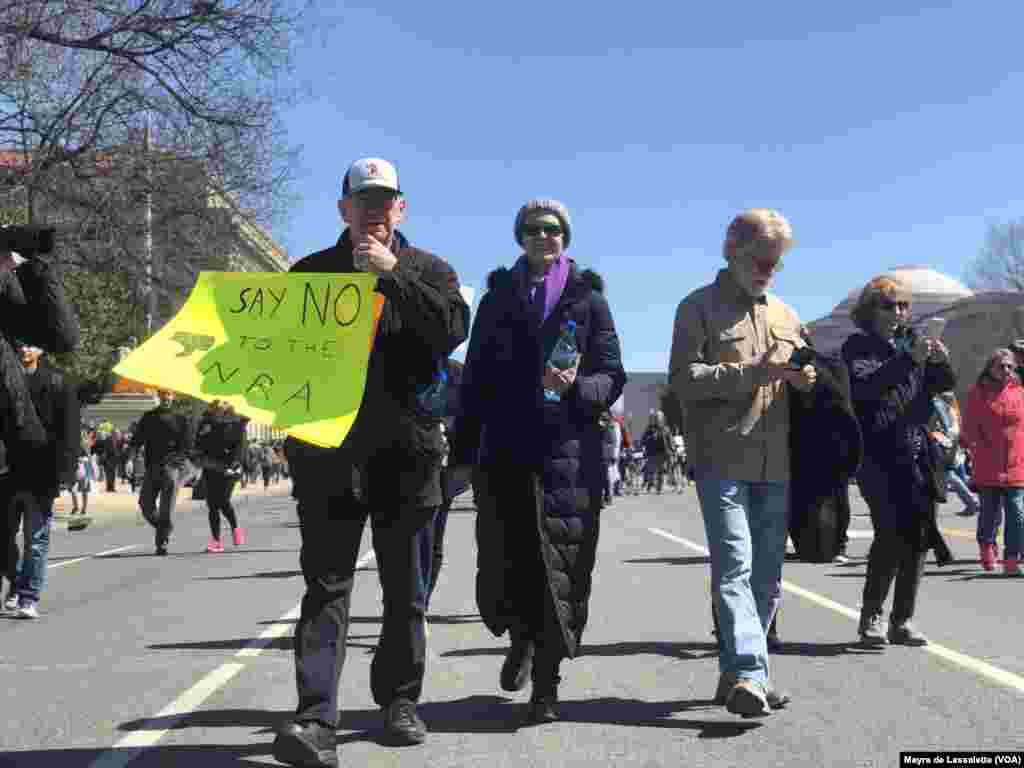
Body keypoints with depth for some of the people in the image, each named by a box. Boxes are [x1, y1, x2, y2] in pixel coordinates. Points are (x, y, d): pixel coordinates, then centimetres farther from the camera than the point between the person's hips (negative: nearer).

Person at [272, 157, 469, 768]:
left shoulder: (428, 269, 9)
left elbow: (454, 328, -10)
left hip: (406, 448, 0)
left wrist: (392, 271, -15)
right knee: (327, 583, -7)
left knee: (405, 585, 10)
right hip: (328, 447, 0)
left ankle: (400, 700, 25)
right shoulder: (312, 272, 13)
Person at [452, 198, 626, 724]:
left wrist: (576, 385, -18)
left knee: (560, 568, -3)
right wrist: (462, 451, 5)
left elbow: (612, 376, 4)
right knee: (502, 567, -1)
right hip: (503, 453, 1)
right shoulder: (497, 298, 12)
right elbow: (475, 379, 10)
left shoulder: (587, 298, 8)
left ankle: (546, 685, 9)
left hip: (568, 453, -1)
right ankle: (522, 639, 31)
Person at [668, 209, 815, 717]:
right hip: (721, 460, -6)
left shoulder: (785, 316, 20)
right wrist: (755, 371, -16)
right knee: (735, 568, -15)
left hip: (775, 466, 6)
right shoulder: (701, 306, 2)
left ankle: (737, 673, 20)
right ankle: (748, 674, -18)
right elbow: (682, 379, -9)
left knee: (766, 577, 9)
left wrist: (803, 378, 2)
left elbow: (798, 378, 27)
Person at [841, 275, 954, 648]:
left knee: (917, 534, 3)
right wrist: (908, 360, -25)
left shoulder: (909, 341, 13)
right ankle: (870, 617, -1)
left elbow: (943, 384, 16)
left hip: (917, 451, 5)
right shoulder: (857, 345, -1)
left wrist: (941, 362, -5)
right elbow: (864, 387, -19)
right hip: (879, 454, -5)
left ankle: (902, 621, 14)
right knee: (894, 531, -15)